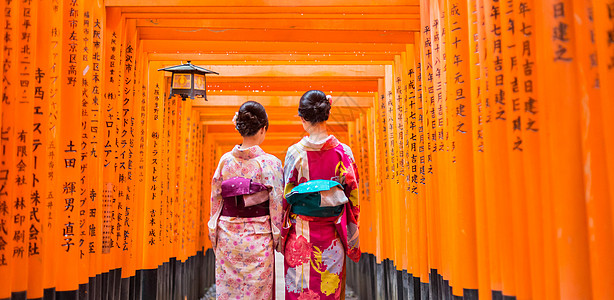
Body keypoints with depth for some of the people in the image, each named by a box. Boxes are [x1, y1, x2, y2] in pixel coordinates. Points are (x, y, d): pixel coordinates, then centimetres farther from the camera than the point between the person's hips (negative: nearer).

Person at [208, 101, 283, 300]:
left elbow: (216, 201, 4)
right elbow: (277, 205, -7)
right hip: (258, 238, -3)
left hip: (227, 236, 3)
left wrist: (215, 238, 14)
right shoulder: (270, 163, -10)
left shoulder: (225, 160, 0)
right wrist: (277, 239, 4)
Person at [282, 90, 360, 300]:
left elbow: (285, 197, -4)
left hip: (301, 234, -1)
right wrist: (352, 239, 11)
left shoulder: (295, 153, -9)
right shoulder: (343, 152, -5)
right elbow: (352, 195, 0)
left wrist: (283, 234, 9)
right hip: (332, 235, 2)